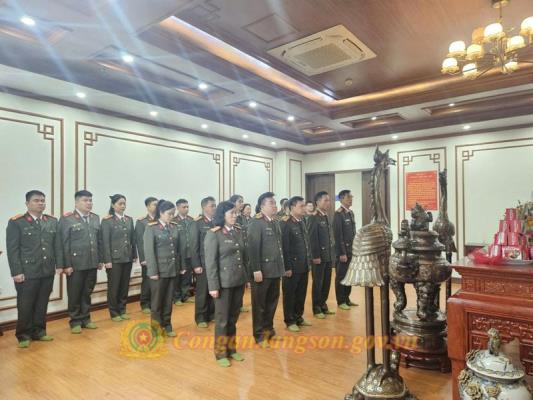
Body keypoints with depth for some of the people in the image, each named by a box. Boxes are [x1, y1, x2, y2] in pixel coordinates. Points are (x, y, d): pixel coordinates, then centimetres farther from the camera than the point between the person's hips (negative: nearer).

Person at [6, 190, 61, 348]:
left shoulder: (52, 221, 9)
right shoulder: (16, 222, -4)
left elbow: (57, 245, 9)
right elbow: (12, 249, -7)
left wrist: (59, 265, 3)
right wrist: (16, 272, -12)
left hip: (47, 271, 4)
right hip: (27, 273, -4)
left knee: (42, 304, 11)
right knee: (25, 305, 6)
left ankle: (39, 331, 25)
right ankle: (24, 335, 21)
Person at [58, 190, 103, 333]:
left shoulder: (95, 218, 9)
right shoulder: (66, 219, -7)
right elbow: (64, 244, -9)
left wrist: (100, 259, 8)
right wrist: (66, 265, -12)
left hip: (92, 263, 5)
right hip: (75, 264, -4)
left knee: (87, 293, 14)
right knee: (74, 294, 8)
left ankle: (85, 318, 27)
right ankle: (75, 321, 22)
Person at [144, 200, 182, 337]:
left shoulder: (175, 227, 5)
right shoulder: (151, 228, -7)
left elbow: (179, 248, 8)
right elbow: (149, 251, -11)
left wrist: (181, 266, 6)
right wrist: (153, 271, -14)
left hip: (173, 269, 4)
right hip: (159, 270, -4)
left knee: (169, 300, 13)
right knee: (157, 300, 9)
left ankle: (167, 326, 27)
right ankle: (156, 327, 26)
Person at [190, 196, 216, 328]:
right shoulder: (197, 223, -5)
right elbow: (194, 246, -7)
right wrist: (196, 265, -11)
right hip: (204, 263, -4)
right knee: (202, 291, 5)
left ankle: (211, 314, 23)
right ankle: (200, 318, 17)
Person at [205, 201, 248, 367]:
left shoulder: (238, 231, 7)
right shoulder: (213, 234, -10)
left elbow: (243, 256, 11)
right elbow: (210, 262, -12)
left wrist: (245, 278, 10)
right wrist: (213, 286, -14)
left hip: (238, 281, 5)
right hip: (223, 283, -5)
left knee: (233, 317, 15)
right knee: (222, 319, 8)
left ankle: (231, 349, 31)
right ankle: (220, 353, 24)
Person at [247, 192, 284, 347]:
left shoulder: (276, 223, 10)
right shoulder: (255, 223, -13)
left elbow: (279, 245, 13)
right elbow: (253, 248, -18)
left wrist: (281, 266, 12)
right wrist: (256, 270, -21)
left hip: (275, 269, 7)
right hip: (262, 270, -7)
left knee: (272, 301, 17)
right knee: (259, 304, 8)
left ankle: (269, 329, 34)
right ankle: (259, 335, 22)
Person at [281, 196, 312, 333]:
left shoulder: (302, 222, 10)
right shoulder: (286, 224, -14)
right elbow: (285, 248, -16)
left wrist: (308, 262, 12)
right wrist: (287, 267, -17)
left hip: (304, 266, 7)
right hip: (292, 266, -7)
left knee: (301, 294, 16)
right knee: (290, 294, 7)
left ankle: (298, 317, 32)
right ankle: (290, 321, 20)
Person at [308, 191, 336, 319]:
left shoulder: (327, 217, 12)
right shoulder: (314, 218, -12)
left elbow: (330, 237, 14)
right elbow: (312, 239, -16)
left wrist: (332, 254, 11)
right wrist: (316, 256, -18)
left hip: (328, 256, 7)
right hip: (319, 256, -7)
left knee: (327, 282, 13)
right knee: (318, 283, 4)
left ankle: (323, 305, 27)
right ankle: (316, 309, 16)